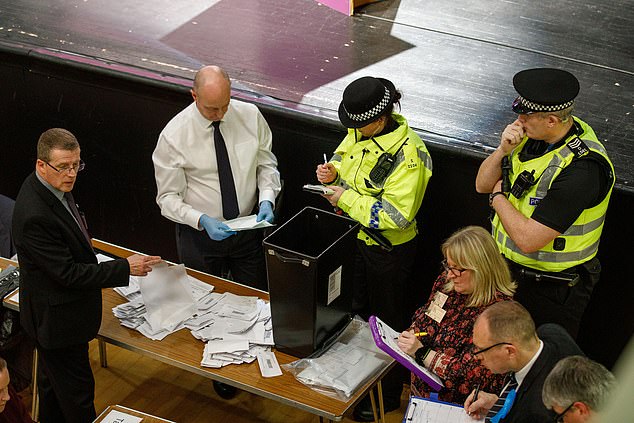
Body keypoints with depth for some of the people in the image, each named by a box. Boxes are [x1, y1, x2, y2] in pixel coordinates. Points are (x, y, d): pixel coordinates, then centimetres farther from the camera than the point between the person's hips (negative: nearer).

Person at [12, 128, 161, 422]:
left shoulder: (54, 186, -5)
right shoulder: (34, 216, -35)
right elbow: (68, 274, -29)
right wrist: (125, 268, -26)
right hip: (57, 319, -10)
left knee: (53, 380, 28)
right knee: (77, 389, 7)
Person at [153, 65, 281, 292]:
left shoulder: (250, 116, -9)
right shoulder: (173, 136, -17)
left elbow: (266, 164, 4)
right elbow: (168, 197, -12)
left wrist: (266, 200, -14)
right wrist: (202, 221, -27)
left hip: (247, 230, 3)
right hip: (199, 234, -2)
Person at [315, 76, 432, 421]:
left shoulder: (407, 154, -30)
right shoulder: (361, 131, -6)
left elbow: (396, 214, -33)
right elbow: (345, 156, 15)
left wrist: (346, 199, -27)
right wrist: (333, 171, -9)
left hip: (389, 249, -8)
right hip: (357, 238, 8)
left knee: (387, 321, 11)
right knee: (358, 308, 25)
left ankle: (388, 395, 32)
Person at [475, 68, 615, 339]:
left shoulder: (583, 167, -31)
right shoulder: (532, 134, -6)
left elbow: (528, 240, -32)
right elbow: (483, 184, 3)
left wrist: (498, 197, -15)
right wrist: (503, 150, -16)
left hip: (550, 291, -8)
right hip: (507, 269, 8)